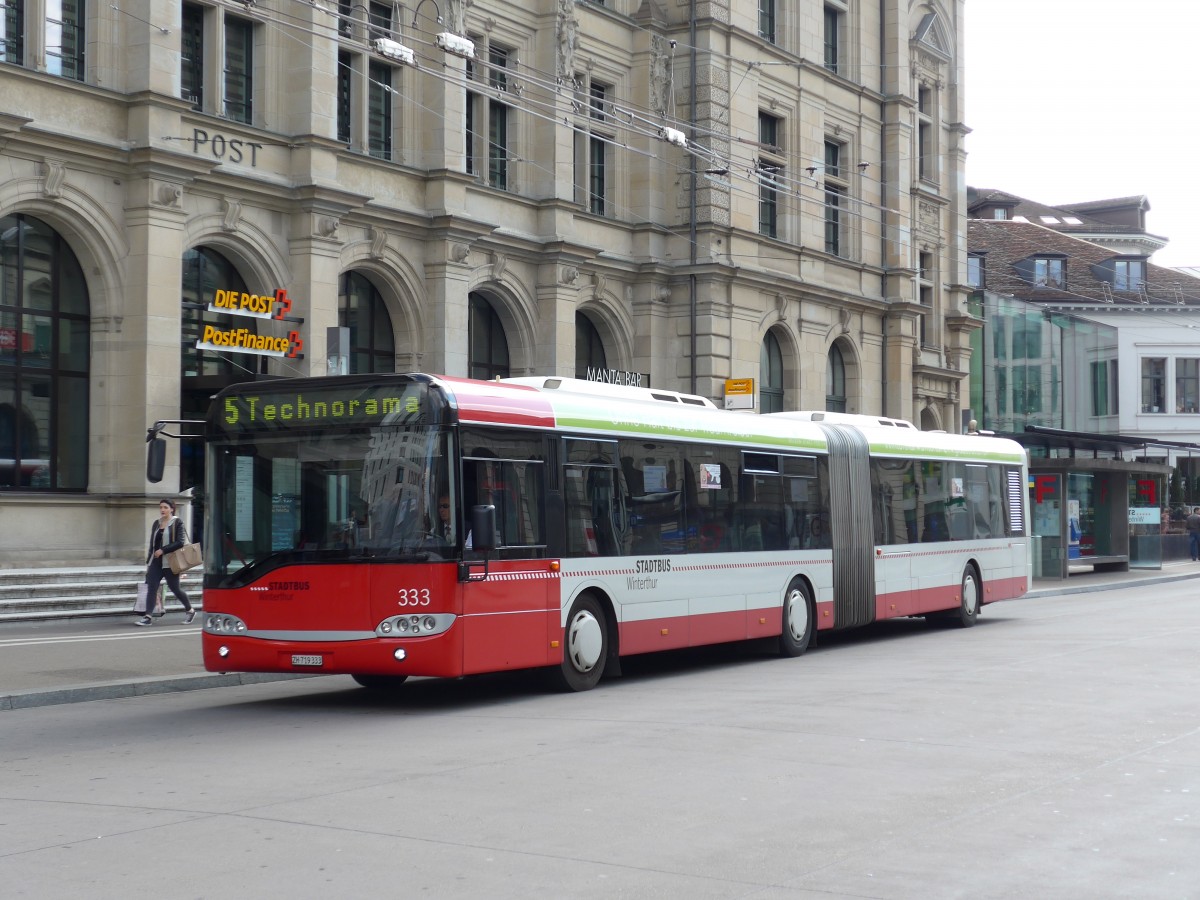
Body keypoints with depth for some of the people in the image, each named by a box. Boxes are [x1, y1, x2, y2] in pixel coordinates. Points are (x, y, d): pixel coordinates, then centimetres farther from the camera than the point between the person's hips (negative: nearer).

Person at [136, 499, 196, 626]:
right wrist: (148, 562, 15)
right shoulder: (156, 523, 13)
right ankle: (147, 616, -8)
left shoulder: (177, 523, -6)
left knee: (175, 588, 4)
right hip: (155, 562, 5)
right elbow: (152, 544, 17)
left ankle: (190, 610, 23)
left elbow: (180, 542, -15)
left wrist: (163, 550, -20)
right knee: (151, 587, -6)